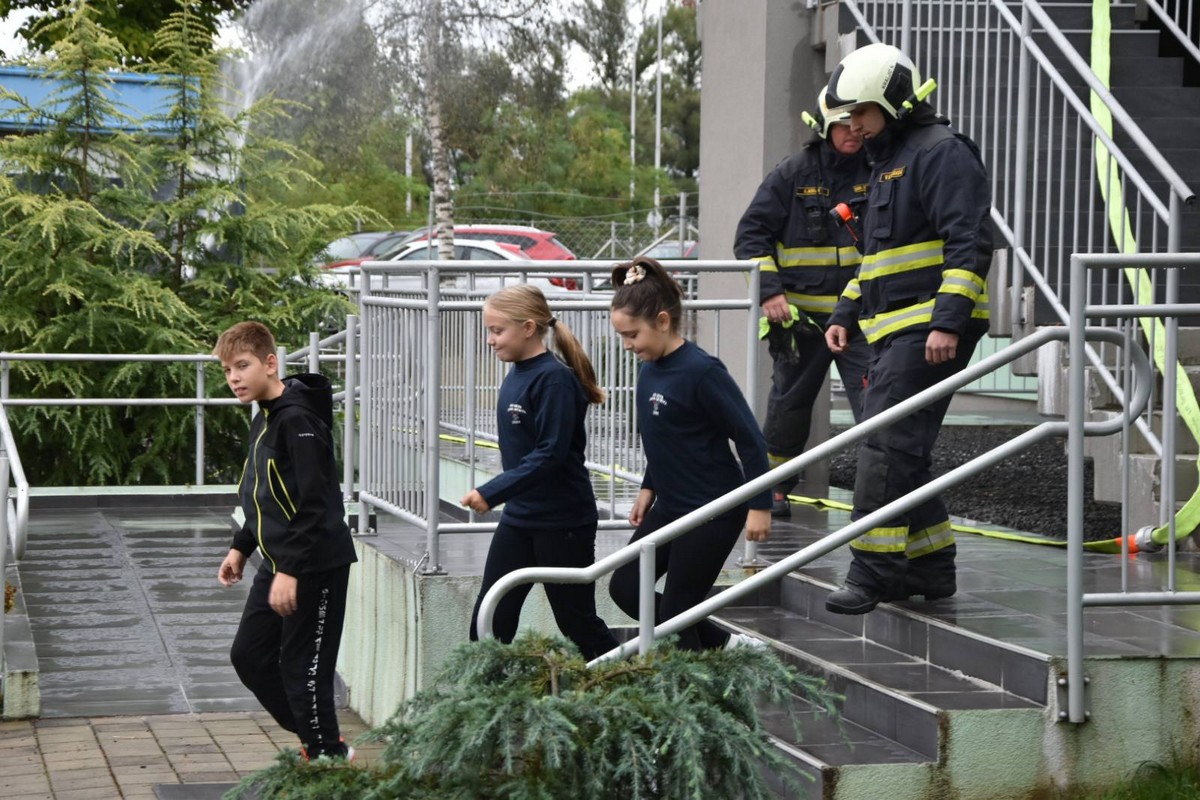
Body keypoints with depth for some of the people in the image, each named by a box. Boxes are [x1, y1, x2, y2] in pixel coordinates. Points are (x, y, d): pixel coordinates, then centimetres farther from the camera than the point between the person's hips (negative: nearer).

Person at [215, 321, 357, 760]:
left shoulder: (298, 420, -19)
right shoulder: (264, 418, 11)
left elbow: (313, 504, -24)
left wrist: (289, 571, -25)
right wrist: (241, 547, 22)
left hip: (315, 566, -10)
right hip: (278, 562, 10)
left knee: (303, 667, -5)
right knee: (249, 655, 13)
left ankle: (328, 757, 9)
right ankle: (317, 738, 25)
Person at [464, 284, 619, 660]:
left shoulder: (554, 379, -18)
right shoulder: (516, 376, 7)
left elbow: (551, 454, -23)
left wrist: (492, 493, -25)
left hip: (563, 522, -8)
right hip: (519, 517, 8)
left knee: (578, 623, 4)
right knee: (488, 622, 4)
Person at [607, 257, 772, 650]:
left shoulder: (701, 371, -21)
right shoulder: (649, 371, 4)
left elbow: (749, 438, -18)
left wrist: (760, 506, -18)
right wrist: (648, 488, 17)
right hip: (670, 505, 9)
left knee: (675, 613, -4)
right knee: (625, 587, 7)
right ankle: (724, 646, 19)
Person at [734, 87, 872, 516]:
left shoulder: (876, 173, 3)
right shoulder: (793, 174, 0)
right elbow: (751, 234, 0)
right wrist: (769, 290, -10)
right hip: (801, 314, 0)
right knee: (788, 406, 11)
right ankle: (773, 486, 29)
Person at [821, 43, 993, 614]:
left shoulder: (942, 153, -9)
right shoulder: (887, 162, 23)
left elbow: (970, 242, -17)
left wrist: (948, 320, -24)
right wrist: (845, 315, 21)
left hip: (930, 330, -10)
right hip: (894, 331, 10)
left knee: (888, 447, -14)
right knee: (903, 453, 11)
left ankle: (873, 571, -14)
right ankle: (929, 566, 18)